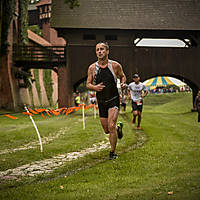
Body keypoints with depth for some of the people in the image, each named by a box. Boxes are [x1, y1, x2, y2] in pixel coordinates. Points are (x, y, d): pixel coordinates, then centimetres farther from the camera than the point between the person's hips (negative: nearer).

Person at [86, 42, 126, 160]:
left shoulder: (115, 65, -6)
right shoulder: (92, 68, -2)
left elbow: (122, 76, 12)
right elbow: (88, 84, 5)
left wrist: (123, 83, -9)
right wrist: (95, 87, -16)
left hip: (114, 100, -3)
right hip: (101, 101, 3)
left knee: (111, 126, -17)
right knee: (106, 130, 10)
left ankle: (113, 153, -1)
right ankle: (118, 127, 45)